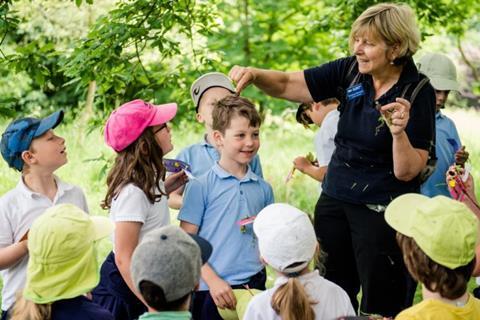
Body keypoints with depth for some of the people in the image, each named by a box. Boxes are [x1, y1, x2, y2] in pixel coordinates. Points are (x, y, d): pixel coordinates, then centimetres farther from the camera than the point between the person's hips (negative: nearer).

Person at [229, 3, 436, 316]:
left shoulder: (418, 93, -14)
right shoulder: (350, 71, -2)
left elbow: (407, 172, -14)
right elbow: (287, 84, 2)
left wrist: (399, 132, -31)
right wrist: (253, 75, -17)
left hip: (382, 210, -5)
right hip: (334, 199, 5)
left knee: (380, 304, 5)